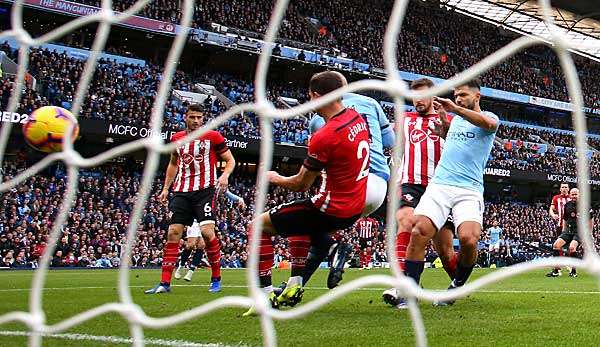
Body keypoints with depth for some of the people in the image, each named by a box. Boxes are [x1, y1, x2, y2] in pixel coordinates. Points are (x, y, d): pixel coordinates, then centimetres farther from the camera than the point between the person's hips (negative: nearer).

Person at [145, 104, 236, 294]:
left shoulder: (213, 136, 0)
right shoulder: (176, 138, 12)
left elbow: (230, 160, 4)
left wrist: (225, 175, -16)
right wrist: (166, 188, 20)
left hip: (205, 190, -4)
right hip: (182, 192, 4)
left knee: (207, 230, -17)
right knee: (173, 232, -3)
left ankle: (216, 279, 1)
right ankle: (165, 283, 1)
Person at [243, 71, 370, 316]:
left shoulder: (324, 137, -23)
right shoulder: (358, 119, 0)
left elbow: (301, 185, -11)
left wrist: (275, 178, 8)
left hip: (333, 210, -8)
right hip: (355, 209, 8)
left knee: (260, 226, 4)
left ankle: (267, 296, 1)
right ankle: (296, 283, 30)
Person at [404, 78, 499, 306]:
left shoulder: (489, 117, 8)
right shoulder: (455, 119, 25)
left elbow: (489, 123, -18)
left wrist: (455, 109, -26)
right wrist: (443, 117, 29)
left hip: (469, 190, -4)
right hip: (439, 185, 4)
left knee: (469, 239, -24)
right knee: (419, 233, -18)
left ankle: (457, 286, 2)